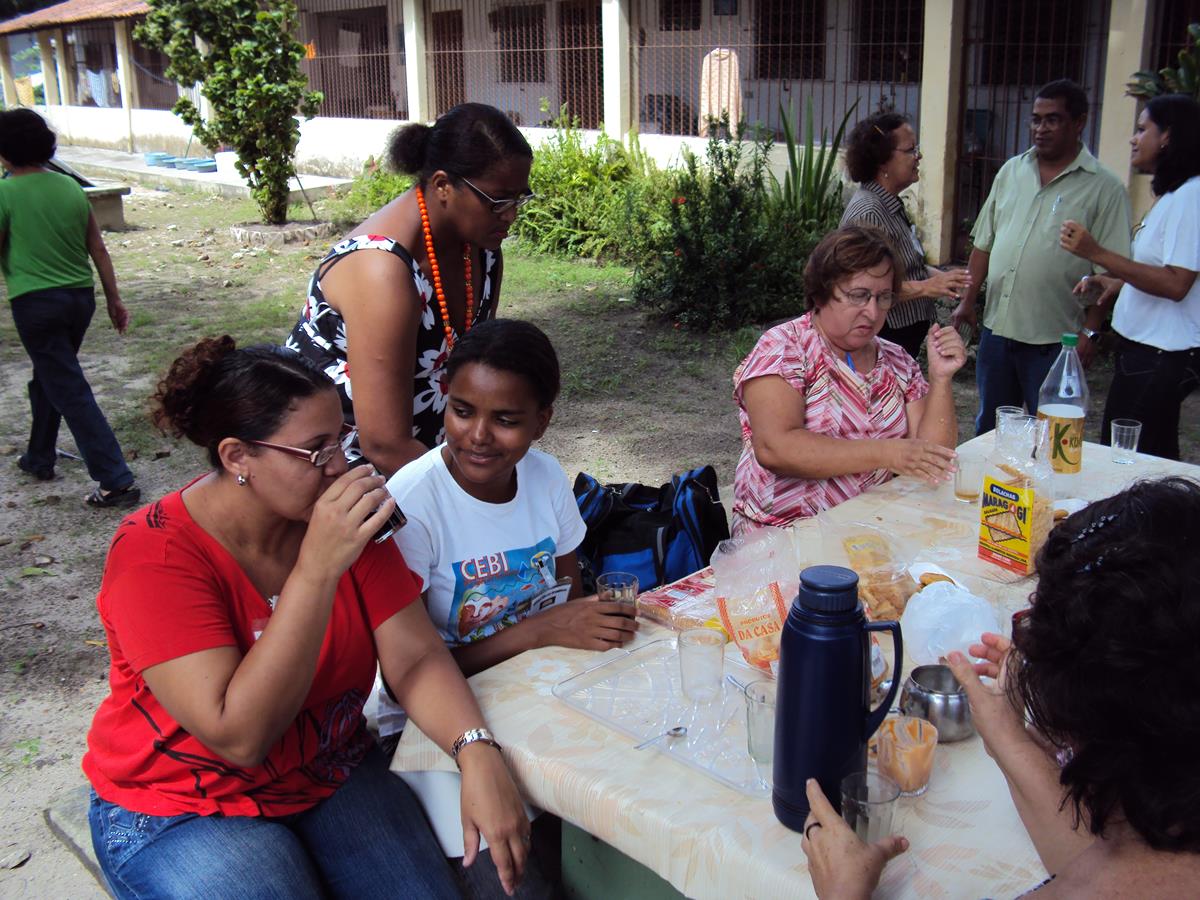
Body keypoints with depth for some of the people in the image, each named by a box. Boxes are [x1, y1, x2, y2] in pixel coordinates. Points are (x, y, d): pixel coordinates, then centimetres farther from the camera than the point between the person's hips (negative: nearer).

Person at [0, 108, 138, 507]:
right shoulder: (71, 187, 5)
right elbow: (98, 249, 8)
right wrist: (114, 299, 13)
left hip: (36, 302, -6)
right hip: (81, 297, 6)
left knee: (70, 391, -4)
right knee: (49, 378, 24)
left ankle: (116, 481, -9)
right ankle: (39, 457, 39)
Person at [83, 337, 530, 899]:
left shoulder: (345, 517, -8)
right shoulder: (155, 552, -24)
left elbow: (414, 658, -11)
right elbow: (239, 736, -31)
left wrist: (477, 754, -30)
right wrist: (318, 568, -37)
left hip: (331, 776, 4)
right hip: (182, 811, -3)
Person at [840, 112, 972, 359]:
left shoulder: (891, 205, 12)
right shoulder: (867, 212, -21)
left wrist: (938, 276, 8)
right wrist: (925, 287, -25)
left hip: (905, 335, 10)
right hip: (882, 338, -10)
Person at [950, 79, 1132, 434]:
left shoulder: (1104, 188, -6)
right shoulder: (1011, 171, 10)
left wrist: (1090, 331, -14)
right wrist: (968, 299, 9)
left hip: (1054, 339, -5)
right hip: (996, 327, 5)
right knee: (988, 428, 16)